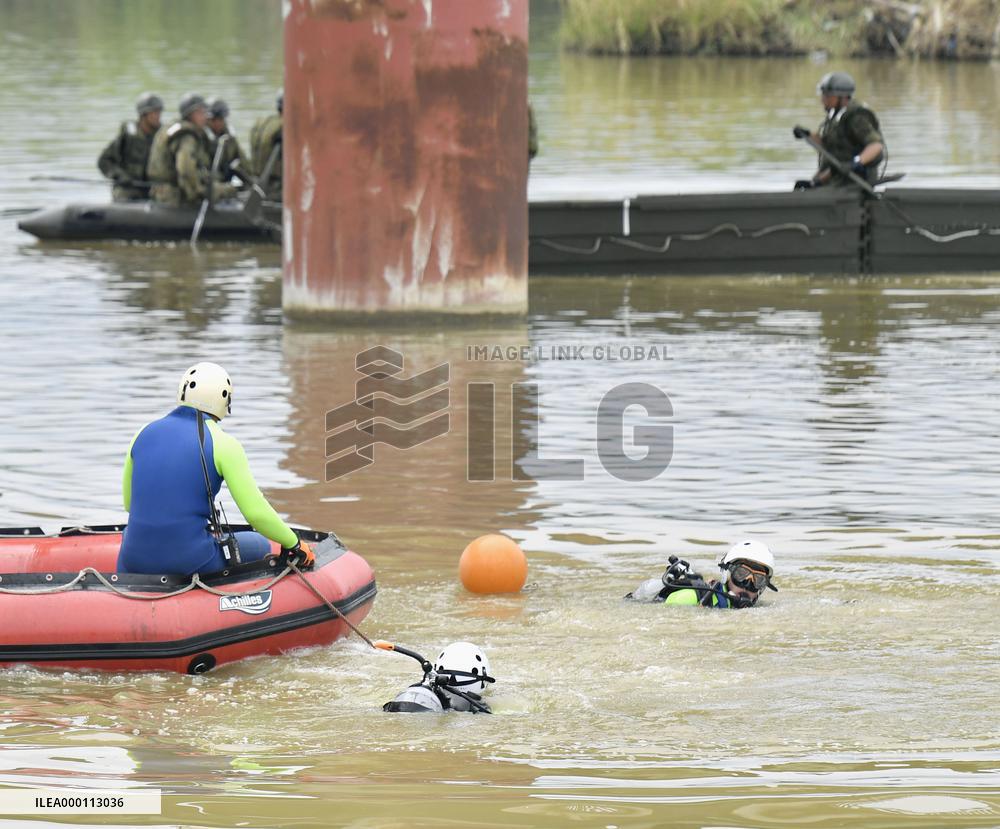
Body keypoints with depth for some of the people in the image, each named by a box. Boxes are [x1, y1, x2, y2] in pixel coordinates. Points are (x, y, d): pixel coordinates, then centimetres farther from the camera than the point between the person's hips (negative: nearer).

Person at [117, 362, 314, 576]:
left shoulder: (144, 434, 8)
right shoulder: (223, 444, -6)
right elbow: (256, 512, -6)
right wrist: (294, 545, 10)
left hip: (138, 561, 4)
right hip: (194, 562, -4)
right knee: (259, 545, 23)